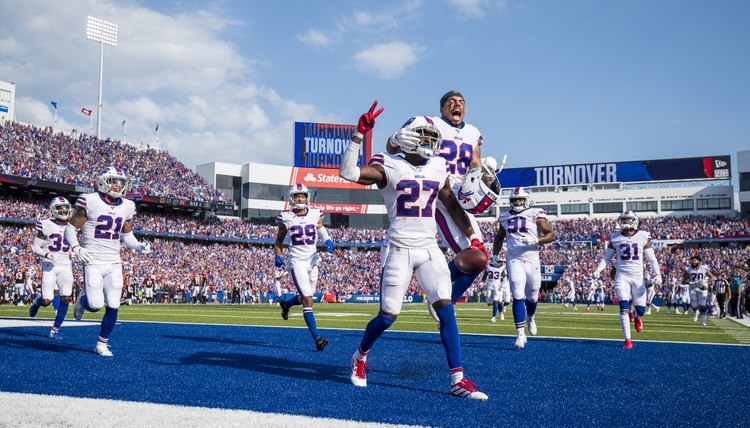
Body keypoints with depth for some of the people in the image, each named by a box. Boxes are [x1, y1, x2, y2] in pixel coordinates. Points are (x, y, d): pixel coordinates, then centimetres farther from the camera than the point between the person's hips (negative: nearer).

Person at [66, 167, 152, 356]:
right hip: (93, 261, -4)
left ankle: (102, 344, 16)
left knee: (113, 306, -2)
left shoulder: (126, 207, 7)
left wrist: (140, 246, -1)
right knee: (95, 305, -11)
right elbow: (71, 228, 0)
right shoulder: (90, 202, -8)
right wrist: (77, 248, -16)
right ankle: (83, 300, 27)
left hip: (114, 263, 4)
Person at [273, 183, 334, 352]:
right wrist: (278, 256, -5)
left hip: (313, 260, 4)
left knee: (306, 297, 16)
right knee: (307, 299, -15)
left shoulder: (315, 214, 2)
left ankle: (285, 304, 49)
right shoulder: (286, 218, -2)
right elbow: (279, 240, 10)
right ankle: (316, 338, -15)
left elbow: (322, 232, 9)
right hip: (297, 261, -4)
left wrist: (328, 241, -13)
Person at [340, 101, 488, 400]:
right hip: (399, 249, -4)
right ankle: (360, 356, 29)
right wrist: (360, 133, -22)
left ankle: (458, 380, -3)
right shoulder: (389, 166, -6)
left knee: (446, 311, -7)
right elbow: (347, 172, -19)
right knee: (388, 316, 0)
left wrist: (473, 237, 20)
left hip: (429, 249, 5)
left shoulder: (437, 167, 10)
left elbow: (452, 205, 20)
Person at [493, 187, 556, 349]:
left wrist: (536, 240, -21)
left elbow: (552, 234, -7)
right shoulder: (505, 217, 9)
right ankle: (520, 334, -9)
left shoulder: (535, 215, -2)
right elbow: (499, 238, 24)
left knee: (532, 296, 13)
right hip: (514, 260, 1)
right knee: (518, 296, -10)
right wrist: (495, 255, 13)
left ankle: (530, 317, 46)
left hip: (532, 259, -1)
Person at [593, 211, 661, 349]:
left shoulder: (643, 236, 0)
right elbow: (606, 257, 10)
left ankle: (636, 316, 41)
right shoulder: (615, 238, 3)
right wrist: (598, 270, -4)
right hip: (622, 276, 0)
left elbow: (651, 258, 3)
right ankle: (627, 340, -3)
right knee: (624, 308, -12)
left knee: (641, 310, 1)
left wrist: (657, 274, -9)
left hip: (638, 276, 0)